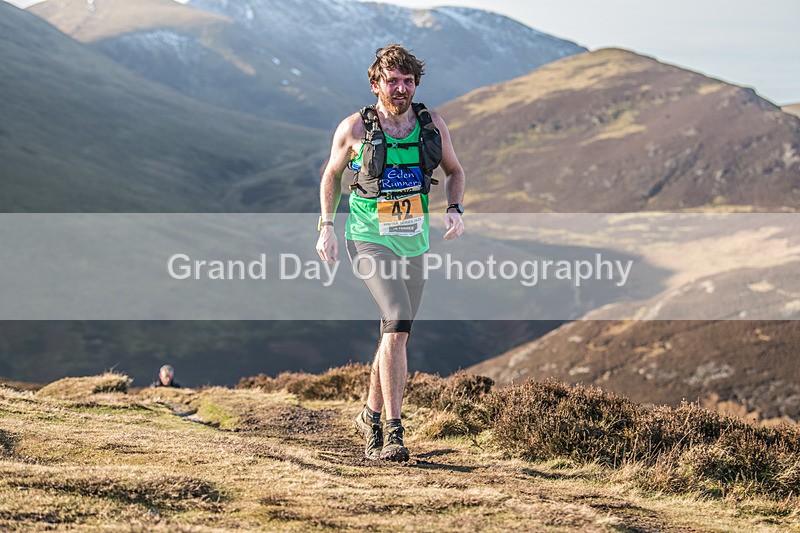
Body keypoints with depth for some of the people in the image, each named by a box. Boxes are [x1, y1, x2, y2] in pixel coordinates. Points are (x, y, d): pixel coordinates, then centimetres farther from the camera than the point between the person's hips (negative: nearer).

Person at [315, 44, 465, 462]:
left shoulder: (432, 125, -1)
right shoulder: (354, 128, -9)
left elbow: (454, 171, 13)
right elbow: (332, 174, 7)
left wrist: (455, 210, -5)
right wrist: (326, 227, 1)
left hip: (413, 242, 4)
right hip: (369, 239, -4)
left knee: (396, 333, 13)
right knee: (398, 321, -24)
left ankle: (371, 416, 36)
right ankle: (394, 431, -21)